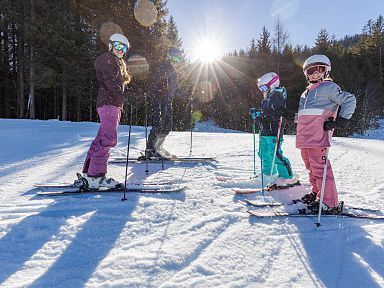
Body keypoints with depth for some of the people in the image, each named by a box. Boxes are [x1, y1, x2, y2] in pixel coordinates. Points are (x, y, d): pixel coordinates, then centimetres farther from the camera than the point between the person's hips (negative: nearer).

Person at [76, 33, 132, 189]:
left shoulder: (120, 64, 29)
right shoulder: (105, 59, 1)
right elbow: (109, 81, -15)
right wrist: (123, 95, -25)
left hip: (116, 104, 9)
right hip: (108, 102, -9)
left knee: (102, 138, 6)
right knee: (108, 138, -16)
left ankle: (88, 173, 10)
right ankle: (95, 175, -15)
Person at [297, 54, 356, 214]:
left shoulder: (329, 87, 2)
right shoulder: (307, 92, 26)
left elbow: (349, 100, -6)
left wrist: (341, 120, -12)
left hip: (318, 135, -9)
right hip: (305, 136, 9)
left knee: (319, 166, -11)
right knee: (310, 166, 16)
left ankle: (330, 203, -4)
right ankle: (317, 193, 32)